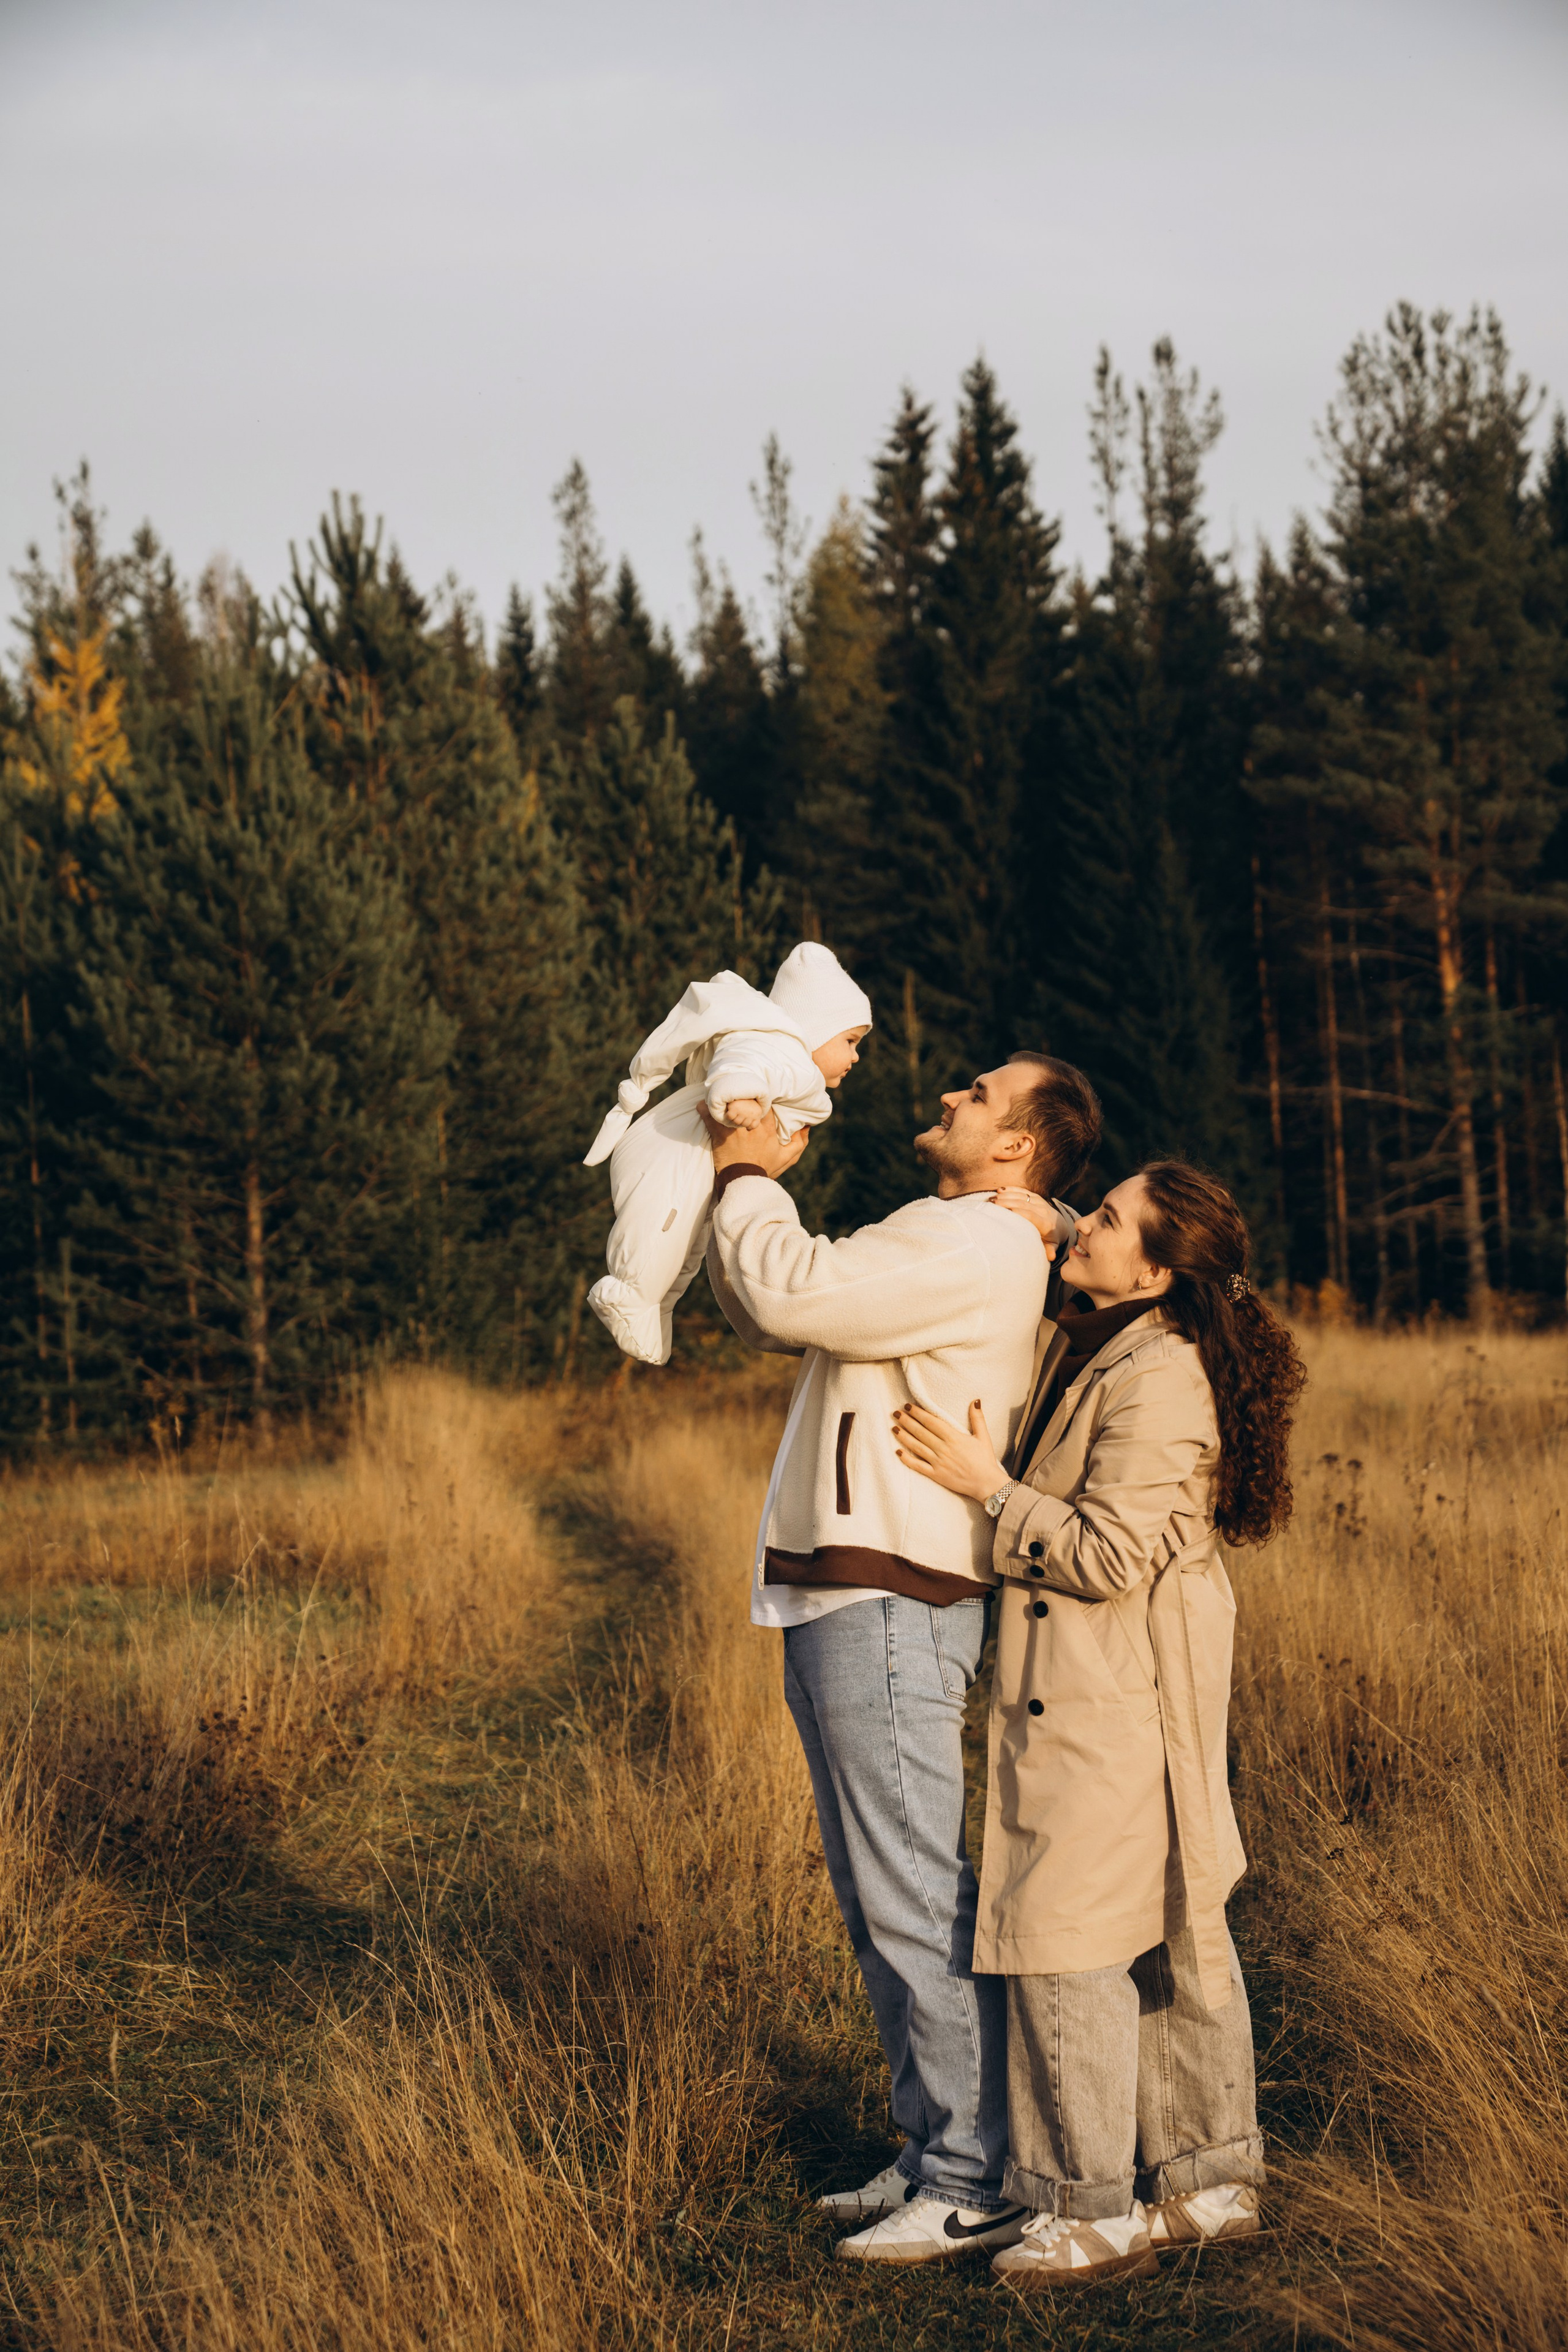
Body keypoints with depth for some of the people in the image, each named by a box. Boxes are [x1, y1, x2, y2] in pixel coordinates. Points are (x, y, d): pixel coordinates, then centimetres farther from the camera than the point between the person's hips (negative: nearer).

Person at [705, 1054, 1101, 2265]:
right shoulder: (937, 1245, 21)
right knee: (881, 1905, 15)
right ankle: (935, 2152, 23)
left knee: (921, 1907, -7)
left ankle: (979, 2184, -1)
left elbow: (789, 1294, -22)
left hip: (891, 1609, -11)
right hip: (842, 1608, 11)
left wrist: (749, 1182, -6)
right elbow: (766, 1311, 25)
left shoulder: (974, 1245, -13)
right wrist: (757, 1183, 12)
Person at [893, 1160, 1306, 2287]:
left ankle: (1098, 2210, 1)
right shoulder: (1108, 1349, 9)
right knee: (1170, 1933, 15)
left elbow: (1110, 1557, -24)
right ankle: (1213, 2180, 24)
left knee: (1066, 1936, -6)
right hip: (1111, 1687, 10)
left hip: (1114, 1701, -10)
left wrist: (988, 1484, -18)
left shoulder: (1159, 1383, -22)